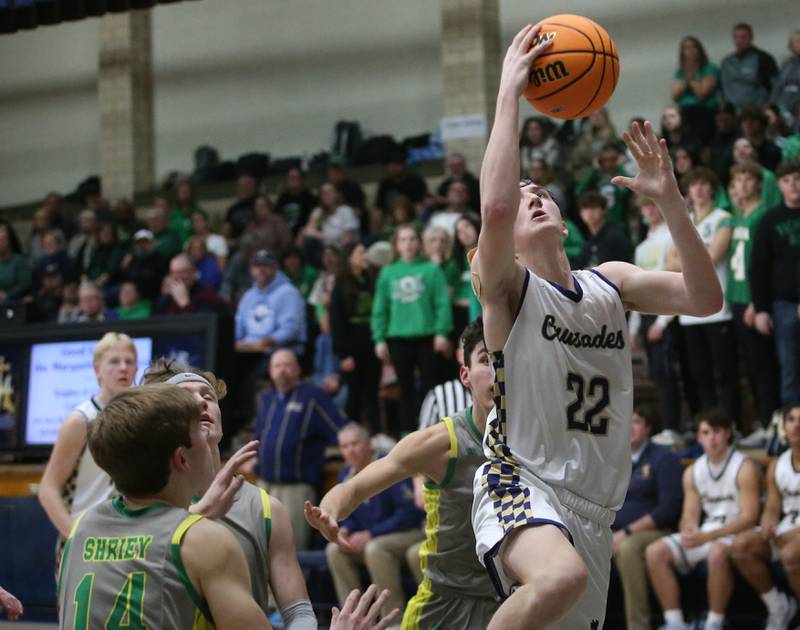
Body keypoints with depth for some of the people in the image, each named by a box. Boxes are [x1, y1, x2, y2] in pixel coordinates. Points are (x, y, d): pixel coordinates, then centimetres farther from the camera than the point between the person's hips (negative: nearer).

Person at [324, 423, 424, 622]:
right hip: (368, 539, 7)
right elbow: (348, 515, 18)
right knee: (335, 550, -13)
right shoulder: (346, 475, 5)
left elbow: (410, 512, -20)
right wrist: (345, 529, -7)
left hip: (410, 533, -7)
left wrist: (371, 534, -21)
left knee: (375, 548, -34)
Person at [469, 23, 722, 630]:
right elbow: (494, 205, -25)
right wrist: (510, 92, -21)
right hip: (521, 484, -7)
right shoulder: (507, 286, -4)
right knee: (561, 577, -39)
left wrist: (670, 201, -8)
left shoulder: (610, 282, 14)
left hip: (593, 506, 7)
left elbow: (705, 298, 1)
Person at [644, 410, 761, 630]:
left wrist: (707, 536, -25)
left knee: (718, 552, -40)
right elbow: (689, 516, 10)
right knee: (655, 552, -14)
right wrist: (689, 532, -17)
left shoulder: (744, 468, -8)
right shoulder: (693, 472, 11)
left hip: (735, 536, -6)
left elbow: (749, 517, -15)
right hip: (704, 535, 6)